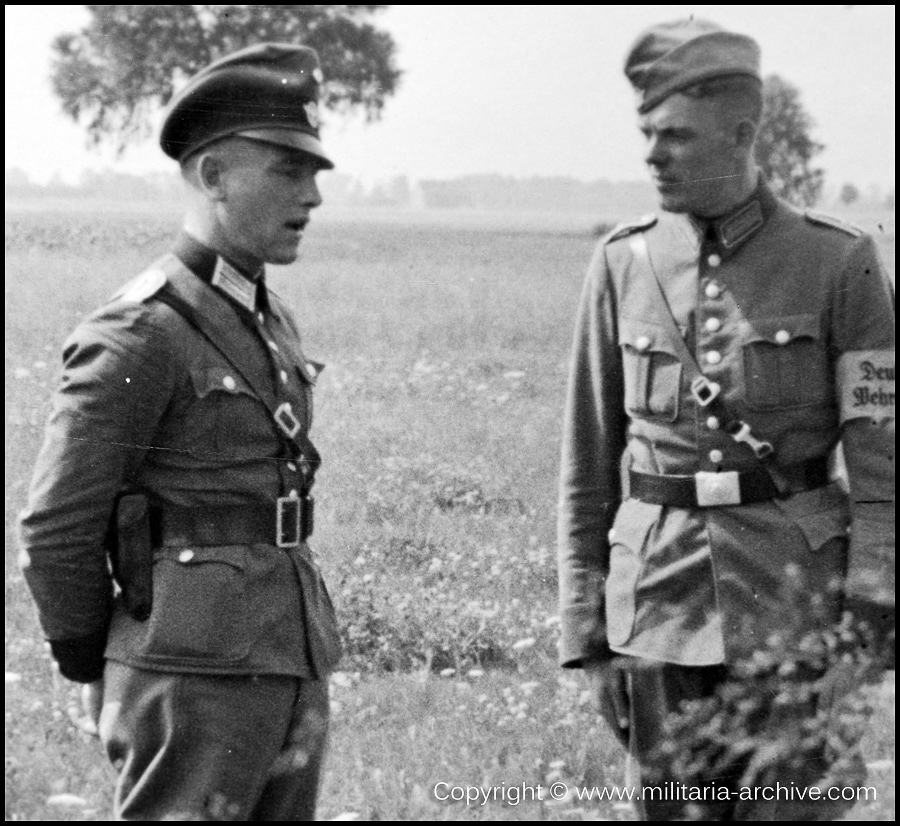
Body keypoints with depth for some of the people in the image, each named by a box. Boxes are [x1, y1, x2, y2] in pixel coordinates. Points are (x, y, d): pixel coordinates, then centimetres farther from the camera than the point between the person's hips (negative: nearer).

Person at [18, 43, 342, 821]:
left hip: (291, 669, 8)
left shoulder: (270, 322, 14)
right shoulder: (140, 336, -12)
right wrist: (96, 668, 1)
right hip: (191, 679, -8)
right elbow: (57, 530, -10)